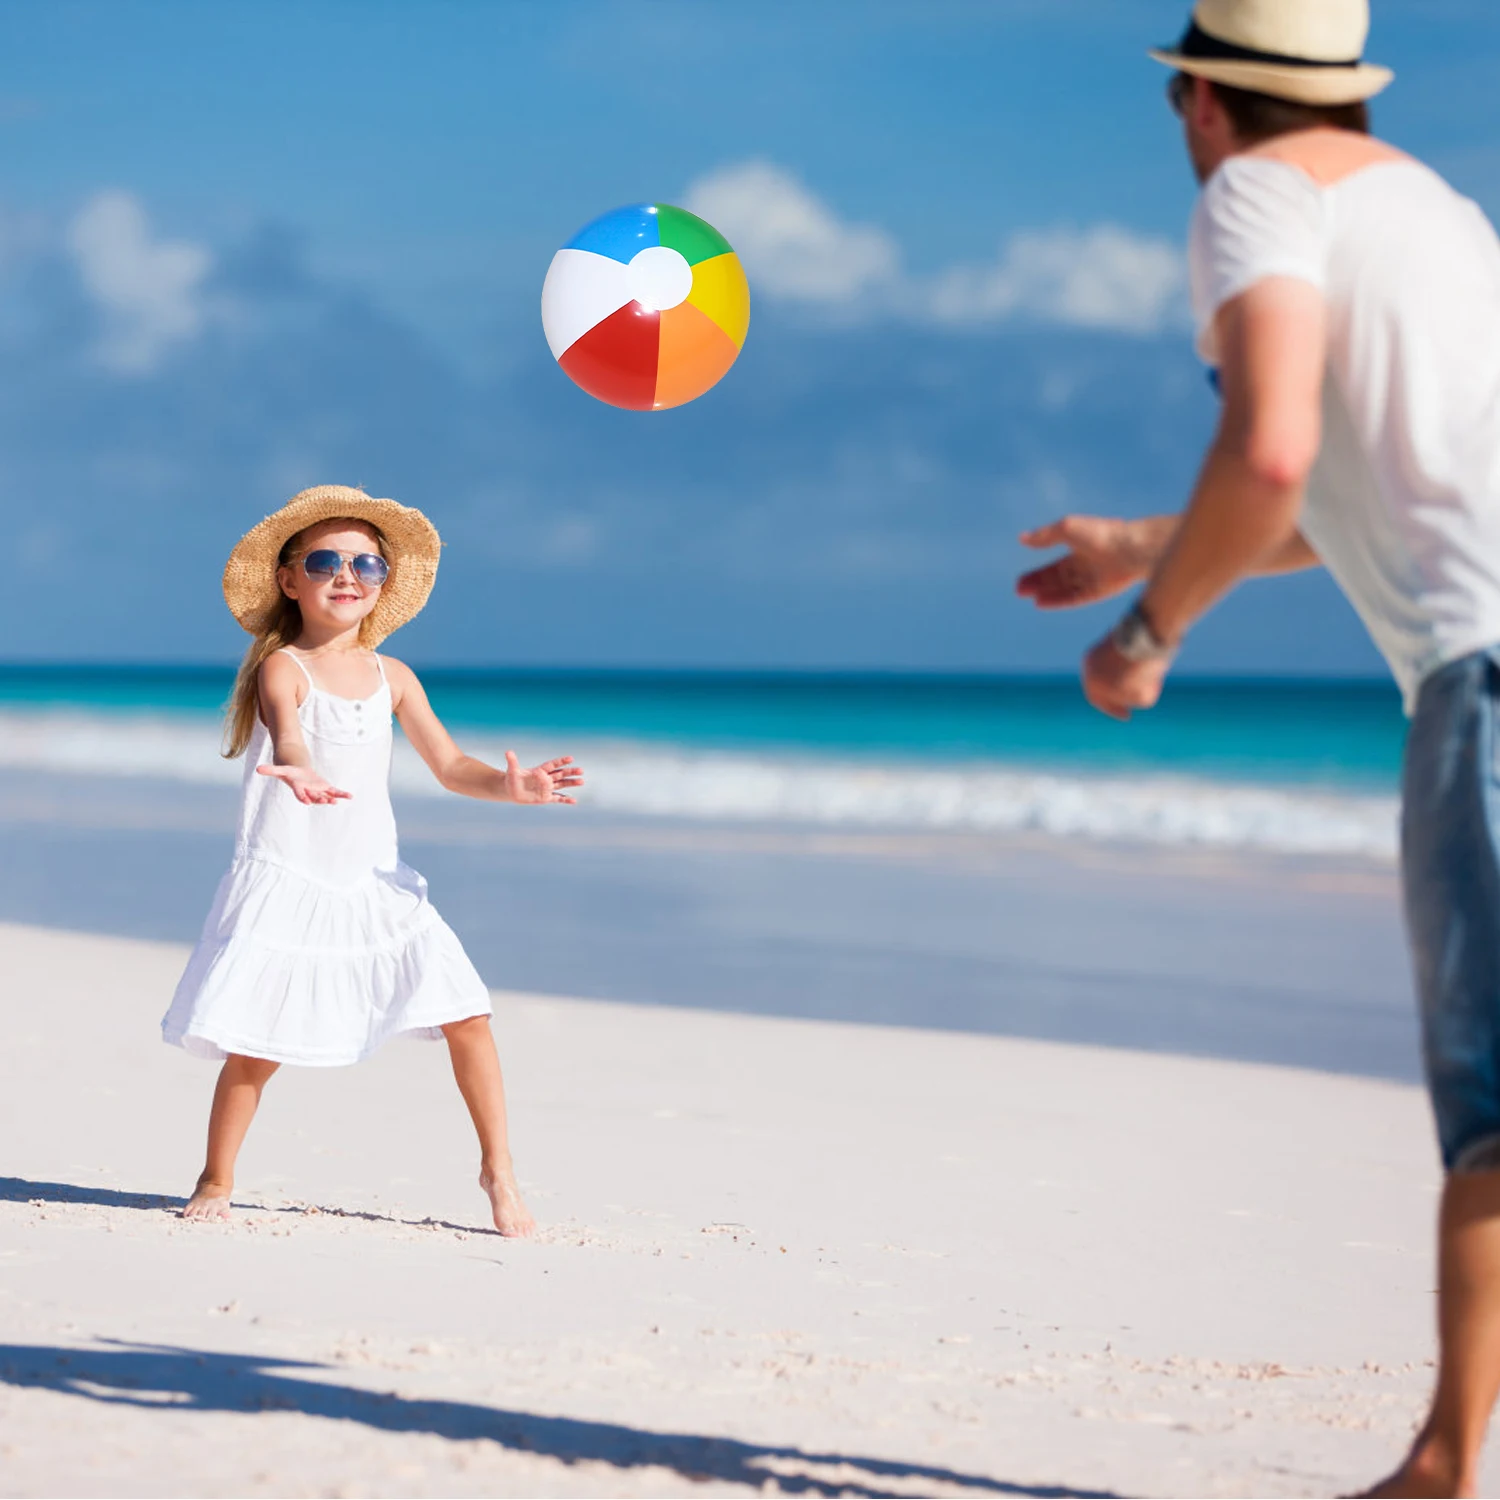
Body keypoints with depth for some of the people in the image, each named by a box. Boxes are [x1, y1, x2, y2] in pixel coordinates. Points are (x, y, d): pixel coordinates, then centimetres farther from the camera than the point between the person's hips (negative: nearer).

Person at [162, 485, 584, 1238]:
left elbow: (449, 765, 6)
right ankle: (215, 1181, 14)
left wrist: (509, 785, -15)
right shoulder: (282, 668, -8)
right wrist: (299, 771, -53)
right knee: (256, 1047, -8)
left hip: (374, 884, 5)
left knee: (466, 1014, -2)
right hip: (287, 883, -5)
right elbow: (288, 733, -29)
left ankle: (497, 1168, 13)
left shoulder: (391, 677, 8)